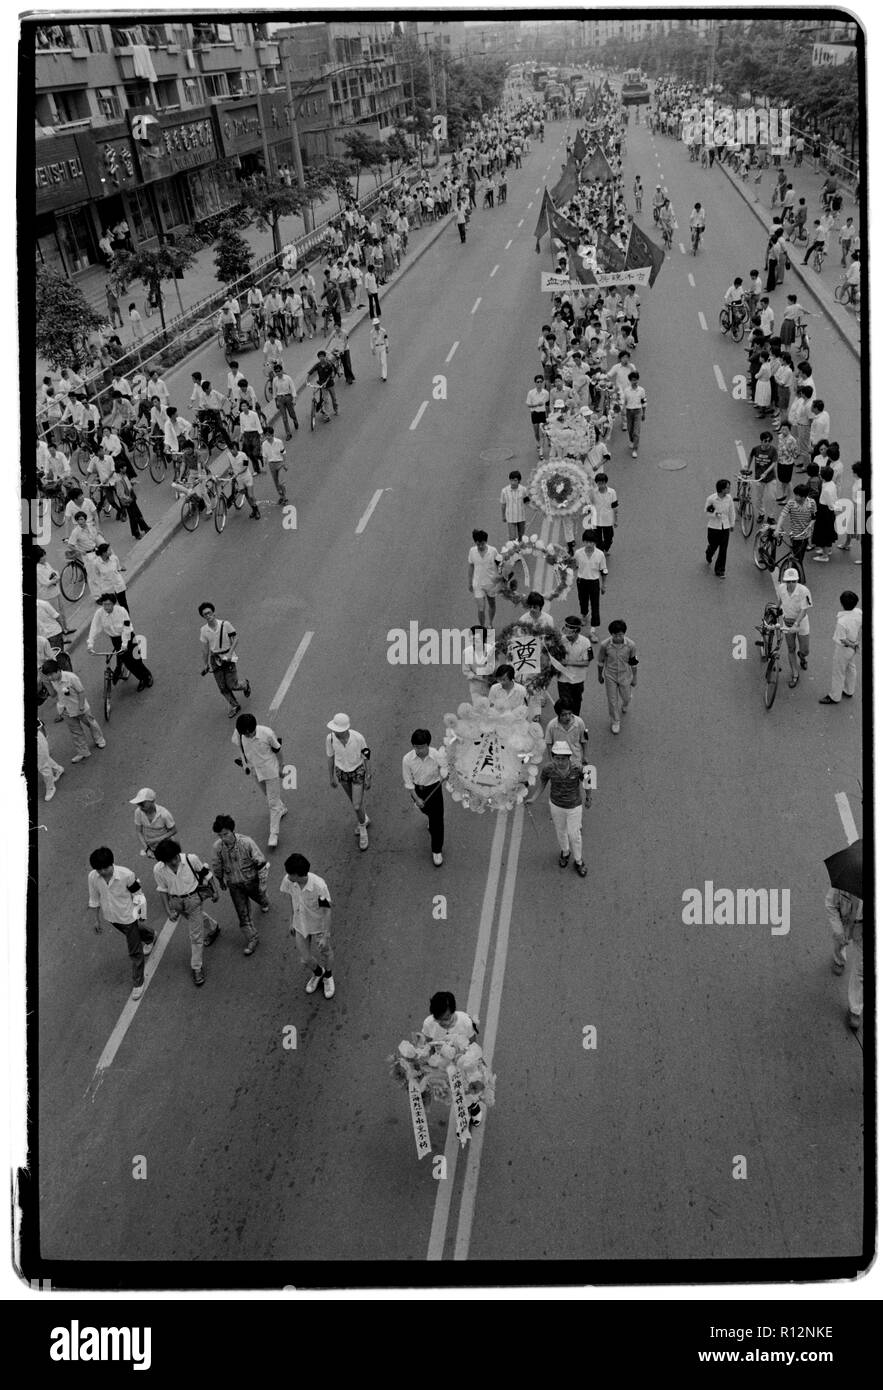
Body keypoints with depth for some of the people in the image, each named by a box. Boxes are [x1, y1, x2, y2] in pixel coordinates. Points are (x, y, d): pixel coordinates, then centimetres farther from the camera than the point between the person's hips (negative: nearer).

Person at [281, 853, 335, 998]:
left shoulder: (319, 885, -35)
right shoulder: (288, 881, -21)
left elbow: (327, 911, -22)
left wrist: (326, 936, -18)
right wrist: (292, 922, 11)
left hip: (318, 926, -4)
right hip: (300, 925, 4)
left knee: (325, 953, 20)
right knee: (305, 958, 16)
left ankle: (328, 976, 53)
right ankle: (318, 972, 51)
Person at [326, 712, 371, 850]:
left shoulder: (358, 738, -31)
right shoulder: (330, 738, -24)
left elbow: (367, 756, -14)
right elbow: (330, 757, -6)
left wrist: (368, 777, -7)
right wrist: (331, 777, 5)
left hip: (358, 772, -3)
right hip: (342, 772, 3)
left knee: (357, 806, -2)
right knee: (355, 800, 23)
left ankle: (362, 828, 27)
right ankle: (365, 819, 52)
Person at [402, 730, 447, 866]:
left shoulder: (436, 755, -27)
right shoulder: (407, 760, -25)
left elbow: (442, 767, -2)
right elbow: (408, 782, -12)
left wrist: (443, 775, -23)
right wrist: (416, 798, -15)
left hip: (434, 788, -2)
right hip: (417, 789, 2)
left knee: (437, 820, 1)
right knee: (425, 809, 30)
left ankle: (437, 851, 19)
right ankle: (430, 820, 67)